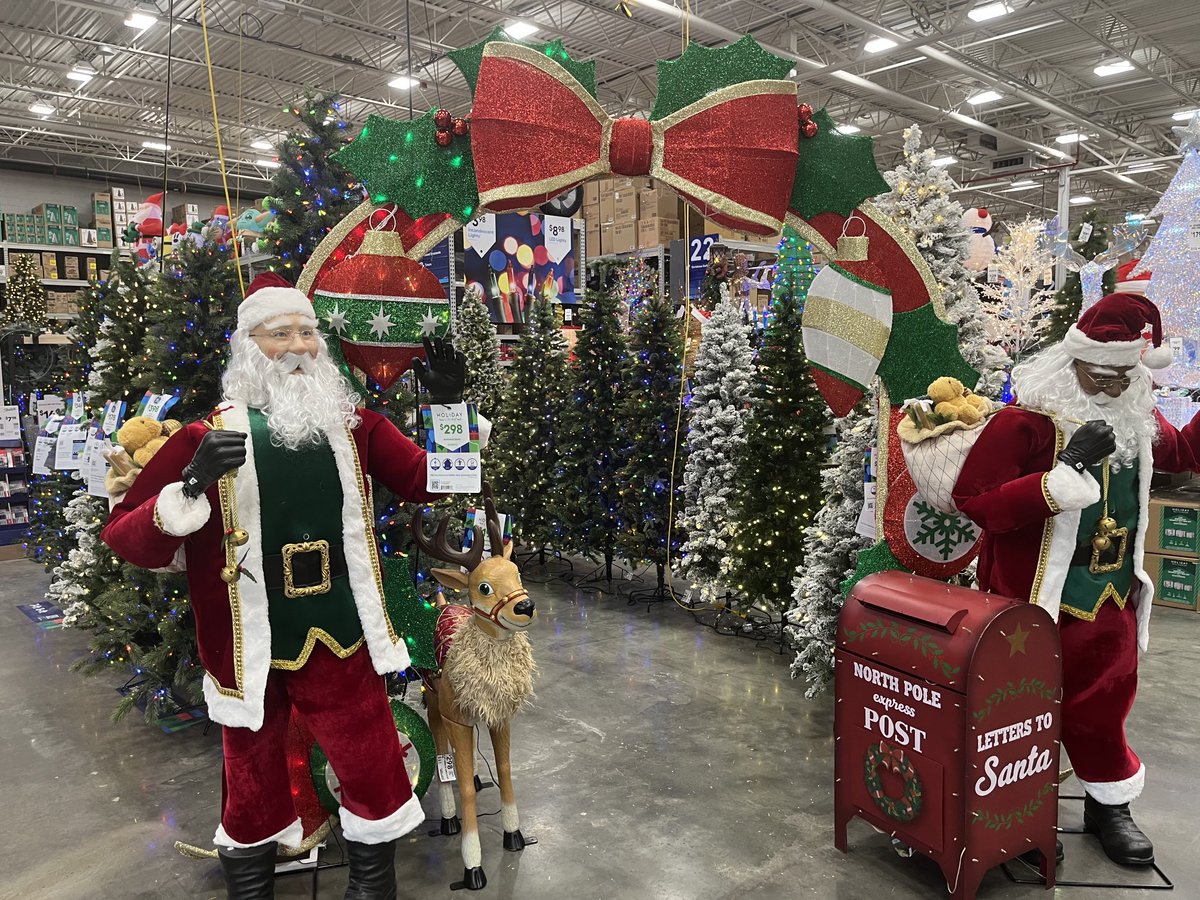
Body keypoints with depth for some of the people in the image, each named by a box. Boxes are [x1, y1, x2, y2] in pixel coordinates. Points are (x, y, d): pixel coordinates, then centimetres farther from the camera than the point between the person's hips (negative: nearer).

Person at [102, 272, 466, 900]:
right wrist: (192, 486, -29)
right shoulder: (208, 435, -7)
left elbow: (425, 482, 6)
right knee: (253, 794, 17)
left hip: (341, 644, 2)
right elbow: (125, 540, -10)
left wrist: (446, 408, -9)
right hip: (251, 656, -1)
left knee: (377, 779, 11)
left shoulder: (353, 425, 1)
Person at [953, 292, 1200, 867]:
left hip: (1112, 600, 7)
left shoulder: (1139, 420, 6)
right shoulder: (1026, 420, -20)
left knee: (1103, 703, 21)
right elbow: (974, 500, -27)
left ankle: (1109, 805, 41)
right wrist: (1064, 474, -35)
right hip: (1036, 603, -7)